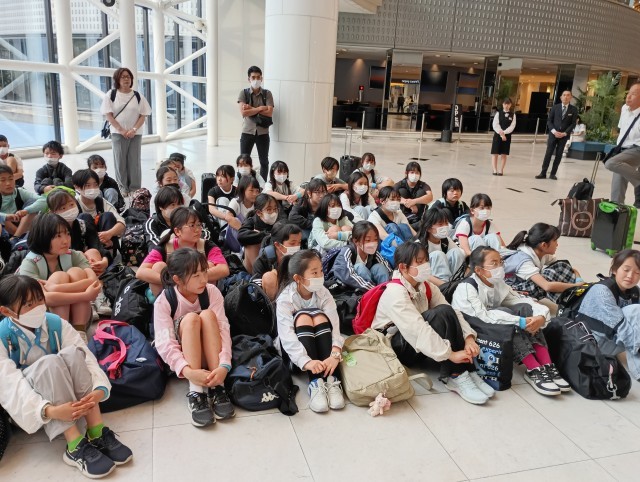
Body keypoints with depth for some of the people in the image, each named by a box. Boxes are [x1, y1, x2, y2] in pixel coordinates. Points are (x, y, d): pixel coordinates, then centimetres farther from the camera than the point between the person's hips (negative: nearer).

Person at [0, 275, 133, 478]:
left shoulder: (56, 324, -9)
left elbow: (86, 356, -18)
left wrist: (99, 390, -38)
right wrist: (49, 411, -44)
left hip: (62, 394, 3)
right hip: (25, 408, -3)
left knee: (72, 353, -28)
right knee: (50, 362, -33)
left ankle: (97, 433, -28)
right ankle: (75, 447, -35)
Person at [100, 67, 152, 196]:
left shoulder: (138, 96, 5)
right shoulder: (111, 95, 1)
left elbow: (143, 115, 2)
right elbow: (108, 115, -3)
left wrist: (134, 130, -12)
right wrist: (121, 130, -14)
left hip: (135, 134, 1)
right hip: (118, 133, -1)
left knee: (134, 162, 2)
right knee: (120, 161, 1)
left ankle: (135, 189, 9)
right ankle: (123, 188, 10)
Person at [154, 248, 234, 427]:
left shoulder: (212, 292, -13)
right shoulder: (163, 301, -18)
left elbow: (223, 329, -22)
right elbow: (165, 344, -28)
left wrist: (224, 366, -39)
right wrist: (188, 371, -46)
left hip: (209, 355, 2)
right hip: (180, 359, -2)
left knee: (207, 315, -27)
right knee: (190, 318, -30)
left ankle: (217, 387, -30)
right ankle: (195, 391, -37)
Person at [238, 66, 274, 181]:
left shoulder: (267, 94, 2)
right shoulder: (243, 93, 0)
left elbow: (269, 113, -10)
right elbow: (244, 112, -13)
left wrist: (251, 109, -13)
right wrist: (260, 108, -13)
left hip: (263, 133, 1)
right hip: (247, 132, -1)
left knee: (264, 161, 11)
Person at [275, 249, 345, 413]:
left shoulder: (323, 293, -11)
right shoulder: (285, 299, -20)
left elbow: (334, 326, -23)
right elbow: (287, 336, -31)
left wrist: (335, 355, -41)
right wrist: (306, 361, -46)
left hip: (320, 345, 3)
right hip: (296, 351, -2)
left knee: (320, 317, -26)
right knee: (303, 317, -30)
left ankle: (331, 380, -33)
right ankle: (315, 382, -38)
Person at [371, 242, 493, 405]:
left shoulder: (427, 287, 3)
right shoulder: (395, 292, -22)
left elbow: (453, 313, -7)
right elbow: (417, 329, -33)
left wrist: (468, 337, -25)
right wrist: (450, 354, -36)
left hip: (419, 346, 8)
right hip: (394, 346, -8)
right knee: (442, 313, -26)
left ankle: (467, 371, -15)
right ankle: (455, 375, -24)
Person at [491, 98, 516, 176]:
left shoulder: (513, 115, 4)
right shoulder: (498, 113, 3)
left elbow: (512, 126, -5)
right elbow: (495, 125, -6)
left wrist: (504, 132, -18)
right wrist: (500, 133, -17)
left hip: (507, 136, 0)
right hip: (497, 135, 0)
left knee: (504, 154, 3)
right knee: (495, 153, -2)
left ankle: (501, 170, 10)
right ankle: (495, 170, 4)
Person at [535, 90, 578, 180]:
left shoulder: (573, 109, 1)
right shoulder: (555, 107, 2)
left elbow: (573, 124, -1)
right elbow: (549, 121, 1)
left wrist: (565, 133, -13)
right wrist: (554, 131, -12)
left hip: (564, 135, 0)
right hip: (553, 134, 0)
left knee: (559, 155, 2)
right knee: (548, 153, -4)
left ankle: (553, 174, 8)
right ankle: (543, 173, -1)